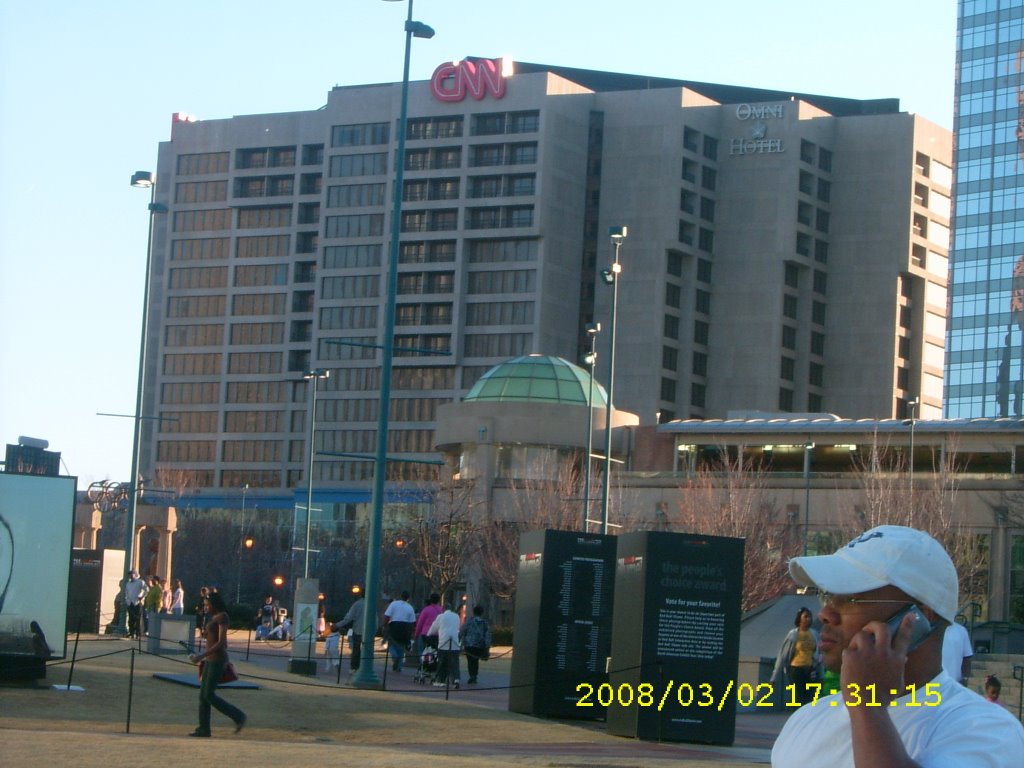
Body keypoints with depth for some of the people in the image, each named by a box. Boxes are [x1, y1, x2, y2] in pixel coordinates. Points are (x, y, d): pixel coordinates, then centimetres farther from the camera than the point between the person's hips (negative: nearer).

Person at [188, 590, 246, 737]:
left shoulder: (222, 617, -13)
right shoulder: (213, 617, 15)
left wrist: (202, 656, -22)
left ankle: (238, 716, -1)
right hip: (210, 659, 10)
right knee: (203, 694, 6)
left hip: (217, 659, -10)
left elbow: (221, 642, -19)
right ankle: (204, 728, 9)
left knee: (209, 695, -9)